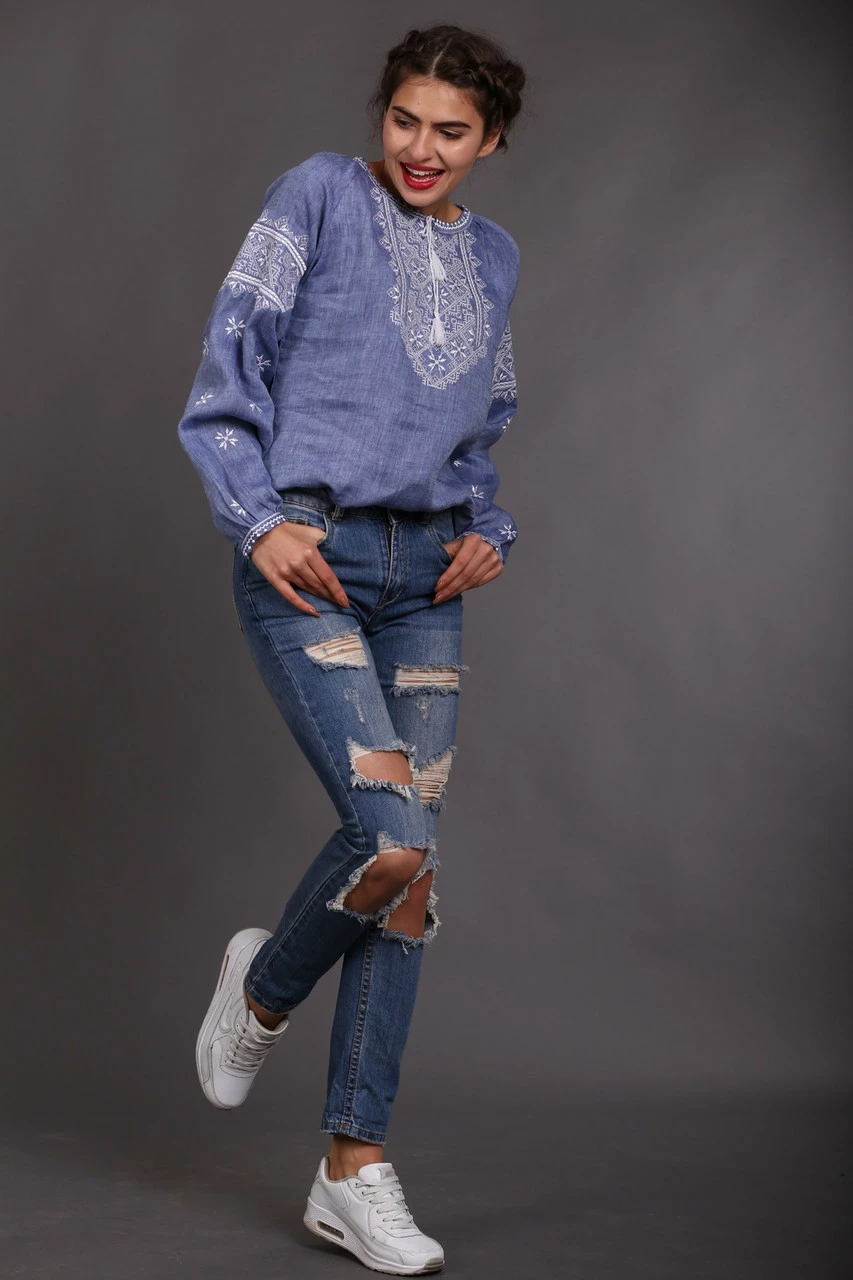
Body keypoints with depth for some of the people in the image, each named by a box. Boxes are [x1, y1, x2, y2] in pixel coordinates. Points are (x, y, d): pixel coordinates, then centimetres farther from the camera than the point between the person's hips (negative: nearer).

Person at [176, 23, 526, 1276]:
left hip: (425, 579, 6)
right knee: (393, 837, -19)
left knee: (408, 867, 1)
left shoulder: (495, 256, 17)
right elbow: (231, 359, -2)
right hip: (306, 560, -5)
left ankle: (355, 1170, 11)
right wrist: (259, 520, -13)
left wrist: (487, 532, 7)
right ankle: (266, 984, 16)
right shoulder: (319, 196, 1)